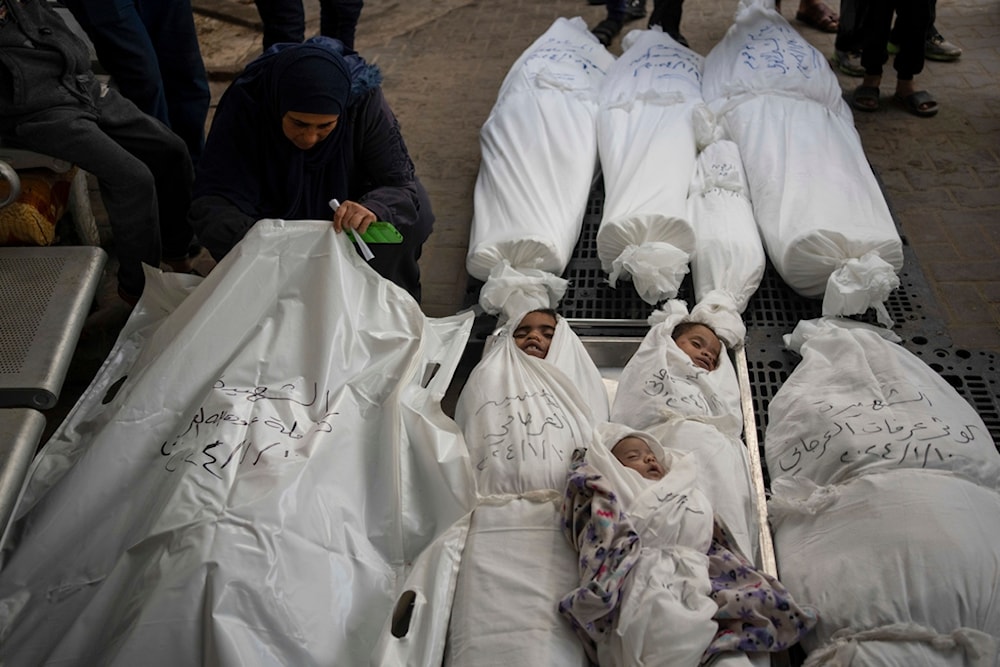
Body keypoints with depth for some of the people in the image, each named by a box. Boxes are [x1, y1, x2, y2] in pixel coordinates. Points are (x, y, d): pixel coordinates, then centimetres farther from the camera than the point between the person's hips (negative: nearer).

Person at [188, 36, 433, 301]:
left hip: (347, 208, 0)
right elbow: (213, 200, -33)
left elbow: (401, 184, -27)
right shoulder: (245, 103, -29)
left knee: (417, 211, -26)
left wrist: (372, 208, -52)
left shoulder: (364, 100, -28)